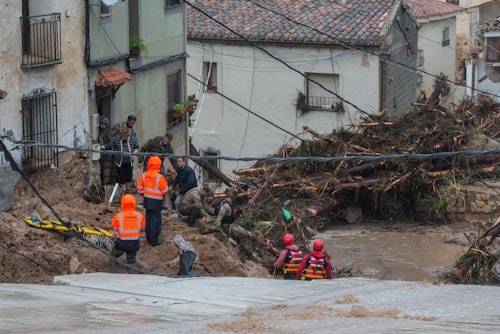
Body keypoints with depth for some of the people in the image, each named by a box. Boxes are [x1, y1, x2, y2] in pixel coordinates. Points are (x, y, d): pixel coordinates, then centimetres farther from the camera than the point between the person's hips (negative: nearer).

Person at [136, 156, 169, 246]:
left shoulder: (144, 175, -3)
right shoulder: (160, 177, -20)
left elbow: (139, 187, 6)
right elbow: (165, 190, -13)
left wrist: (143, 194, 23)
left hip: (147, 200, 6)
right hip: (156, 201, -6)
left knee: (148, 219, 18)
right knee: (155, 220, 1)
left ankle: (149, 237, 27)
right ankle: (154, 240, 4)